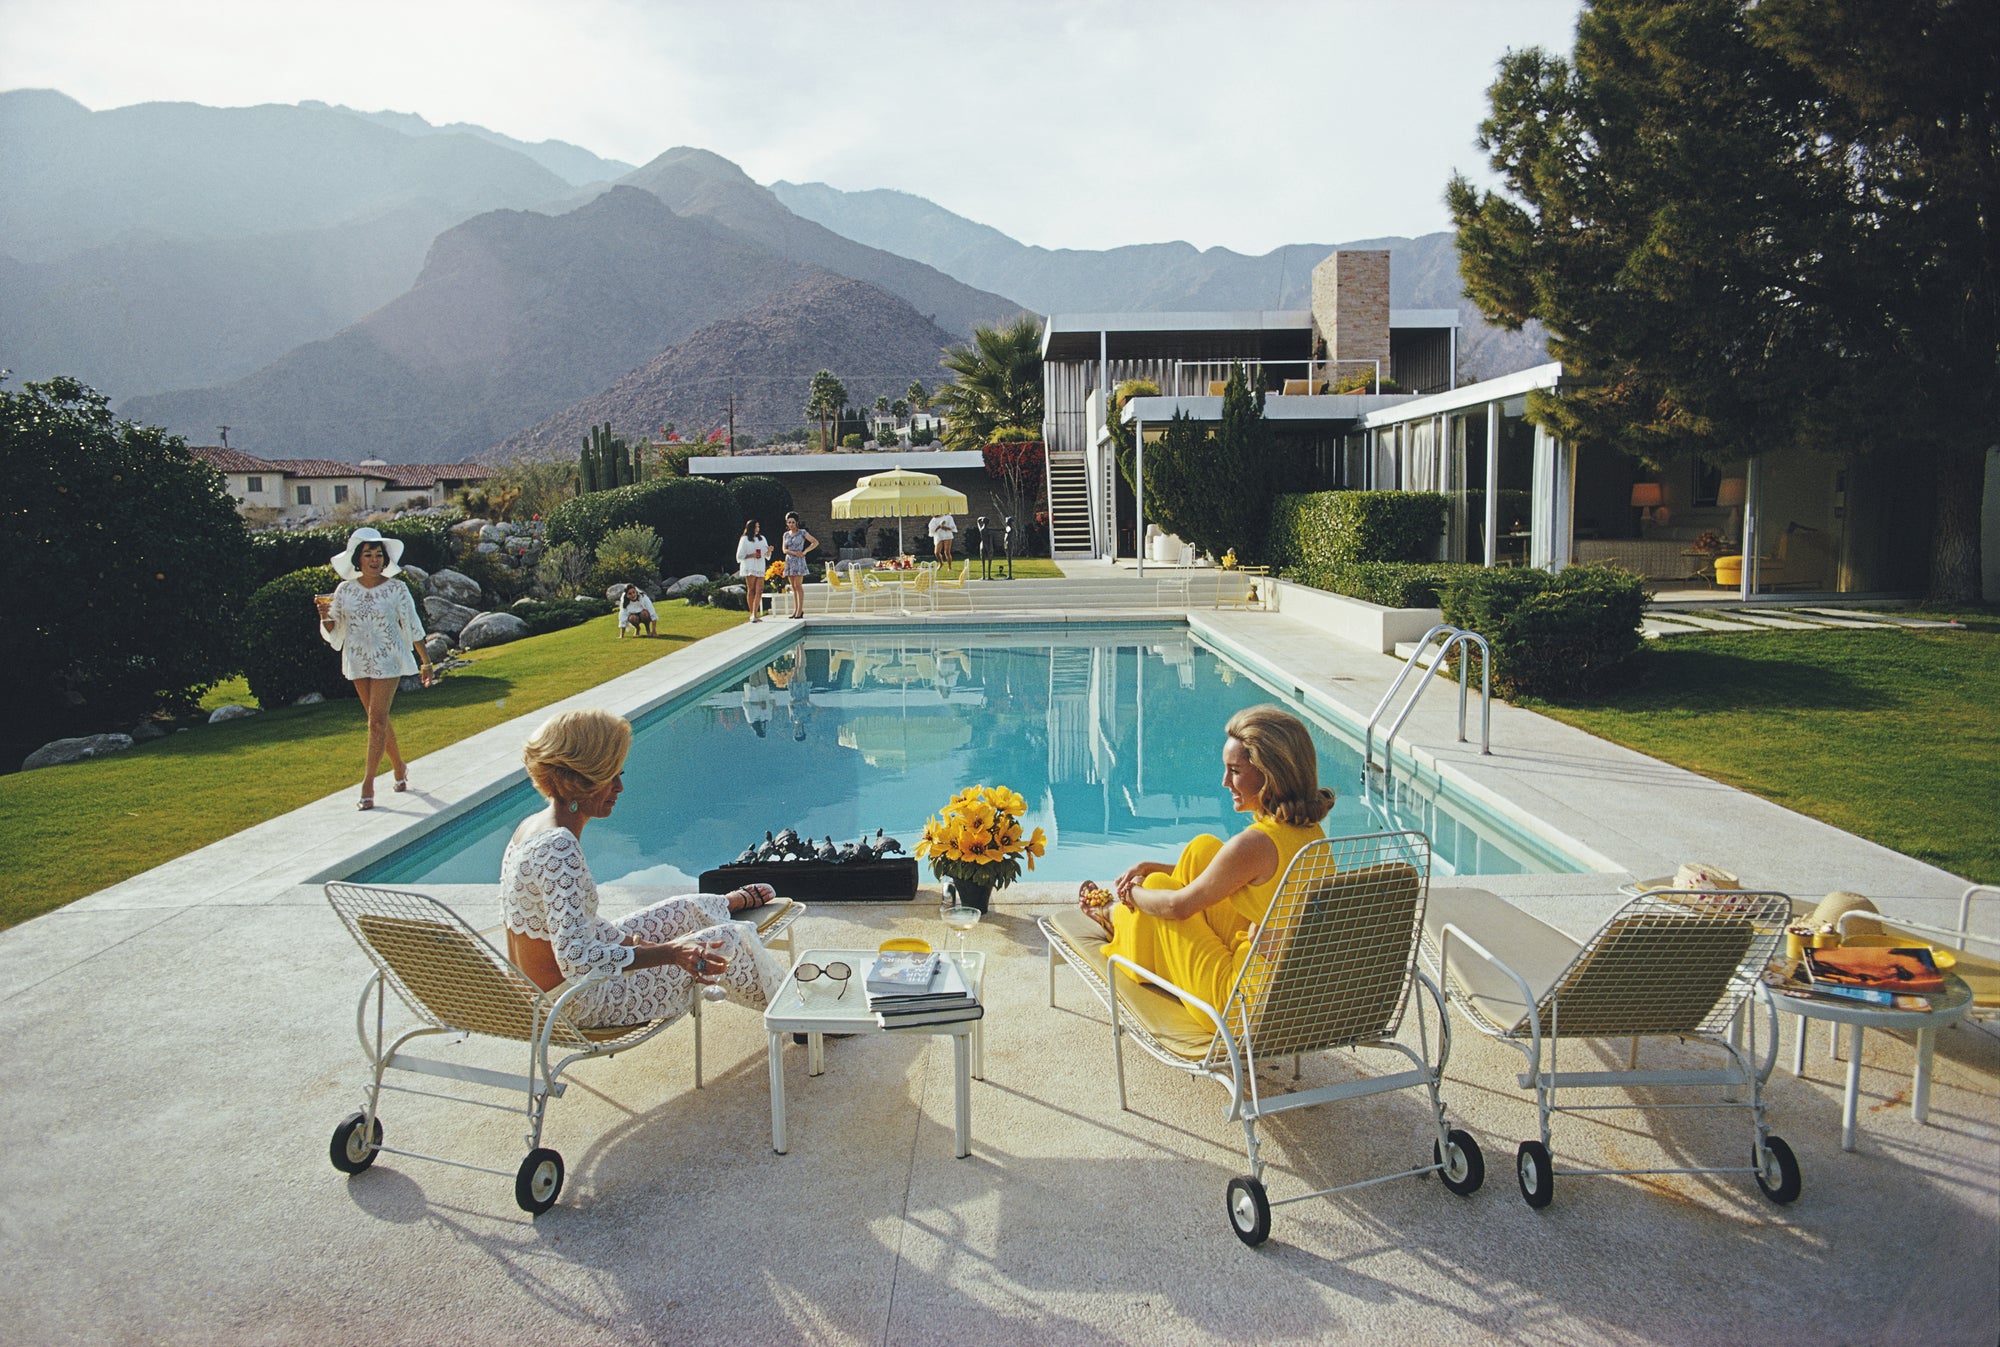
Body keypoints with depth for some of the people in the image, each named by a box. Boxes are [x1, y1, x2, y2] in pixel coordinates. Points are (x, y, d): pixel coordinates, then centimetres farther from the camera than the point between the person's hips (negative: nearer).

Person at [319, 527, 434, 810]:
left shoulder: (396, 589, -6)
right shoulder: (345, 590, 1)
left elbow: (413, 627, 0)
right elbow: (333, 630, 5)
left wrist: (426, 661, 3)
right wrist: (326, 619, -18)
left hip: (388, 661, -4)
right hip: (358, 662, 4)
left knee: (377, 720, -9)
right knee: (378, 719, 12)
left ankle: (368, 783, -6)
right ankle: (399, 767, 31)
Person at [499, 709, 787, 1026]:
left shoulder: (532, 826, 1)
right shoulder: (559, 847, -31)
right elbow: (575, 960, -35)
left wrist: (632, 940, 2)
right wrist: (670, 952, -35)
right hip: (576, 1005, -9)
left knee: (688, 909, 25)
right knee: (730, 939, 2)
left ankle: (738, 900, 61)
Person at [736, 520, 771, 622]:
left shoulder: (762, 539, 16)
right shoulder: (744, 540, 2)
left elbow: (766, 556, 15)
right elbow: (740, 556, -1)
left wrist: (769, 550, -6)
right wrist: (751, 555, -12)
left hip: (760, 567, 4)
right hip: (749, 568, -4)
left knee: (759, 591, -8)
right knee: (751, 590, -3)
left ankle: (755, 615, -10)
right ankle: (752, 614, 3)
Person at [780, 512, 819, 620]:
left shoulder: (802, 533, -1)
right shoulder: (786, 535, 12)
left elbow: (815, 542, -1)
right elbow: (784, 550, 6)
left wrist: (804, 551, -7)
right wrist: (794, 552, -12)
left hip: (799, 561, -5)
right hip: (789, 561, 5)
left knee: (798, 585, -10)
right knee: (793, 587, 6)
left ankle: (800, 610, -10)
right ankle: (796, 609, 9)